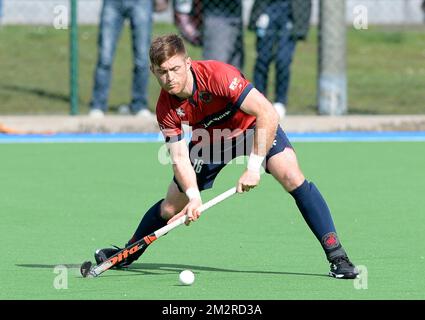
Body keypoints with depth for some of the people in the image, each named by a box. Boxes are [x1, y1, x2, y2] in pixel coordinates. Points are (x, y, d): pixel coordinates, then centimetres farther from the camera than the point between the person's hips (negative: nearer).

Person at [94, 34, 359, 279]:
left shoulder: (217, 75, -36)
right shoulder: (166, 108, -21)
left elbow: (268, 114, -38)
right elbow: (180, 158, -20)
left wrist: (254, 167, -39)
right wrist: (194, 196, -39)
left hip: (254, 126, -4)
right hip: (210, 139, 4)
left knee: (292, 178, -27)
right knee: (170, 208, 3)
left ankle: (337, 256, -23)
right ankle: (128, 253, 31)